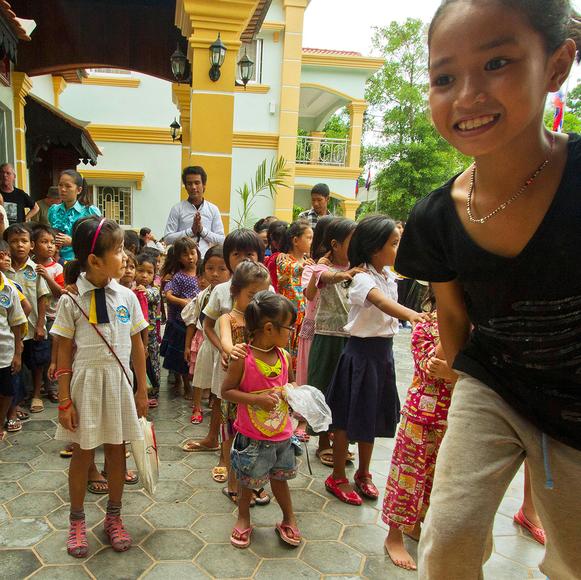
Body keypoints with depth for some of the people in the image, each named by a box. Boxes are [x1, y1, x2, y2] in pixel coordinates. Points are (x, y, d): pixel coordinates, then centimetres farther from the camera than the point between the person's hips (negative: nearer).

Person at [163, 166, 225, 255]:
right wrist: (191, 230, -12)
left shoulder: (213, 209, 6)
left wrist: (202, 229, -10)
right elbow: (167, 238, -3)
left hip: (205, 258, 1)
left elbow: (221, 240, 3)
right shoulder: (177, 209, 2)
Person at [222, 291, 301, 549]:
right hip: (252, 436, -4)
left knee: (279, 477, 21)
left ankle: (289, 518, 41)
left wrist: (293, 389, -9)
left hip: (282, 434, 4)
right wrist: (256, 399, -25)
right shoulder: (243, 359, -20)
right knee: (248, 480, 17)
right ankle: (243, 517, 42)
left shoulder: (284, 356, -4)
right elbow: (226, 391, -15)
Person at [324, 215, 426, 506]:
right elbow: (381, 301, -39)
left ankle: (363, 473, 35)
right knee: (348, 416, 4)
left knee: (372, 413, 18)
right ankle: (337, 477, 22)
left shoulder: (389, 274, 6)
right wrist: (411, 315, -55)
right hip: (361, 350, -8)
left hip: (384, 349, 8)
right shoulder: (362, 278, -19)